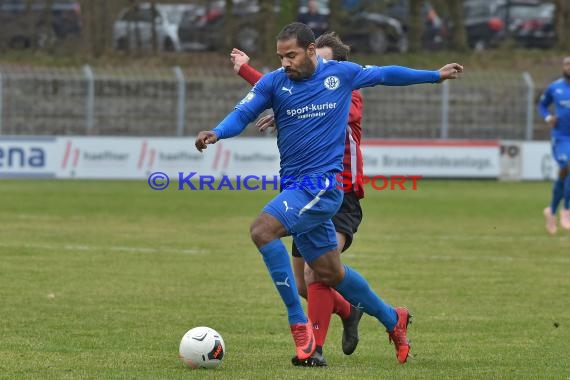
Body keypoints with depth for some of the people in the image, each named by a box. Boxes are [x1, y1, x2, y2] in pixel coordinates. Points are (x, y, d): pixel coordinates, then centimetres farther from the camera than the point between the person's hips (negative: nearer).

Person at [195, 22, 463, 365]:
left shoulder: (341, 74, 0)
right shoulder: (273, 83, 3)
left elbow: (386, 75, 15)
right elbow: (242, 114, -4)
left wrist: (435, 76, 24)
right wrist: (216, 133, -26)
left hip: (323, 184, -5)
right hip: (295, 185, 5)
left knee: (262, 230, -26)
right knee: (330, 272, 11)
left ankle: (299, 323, -21)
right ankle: (392, 320, 32)